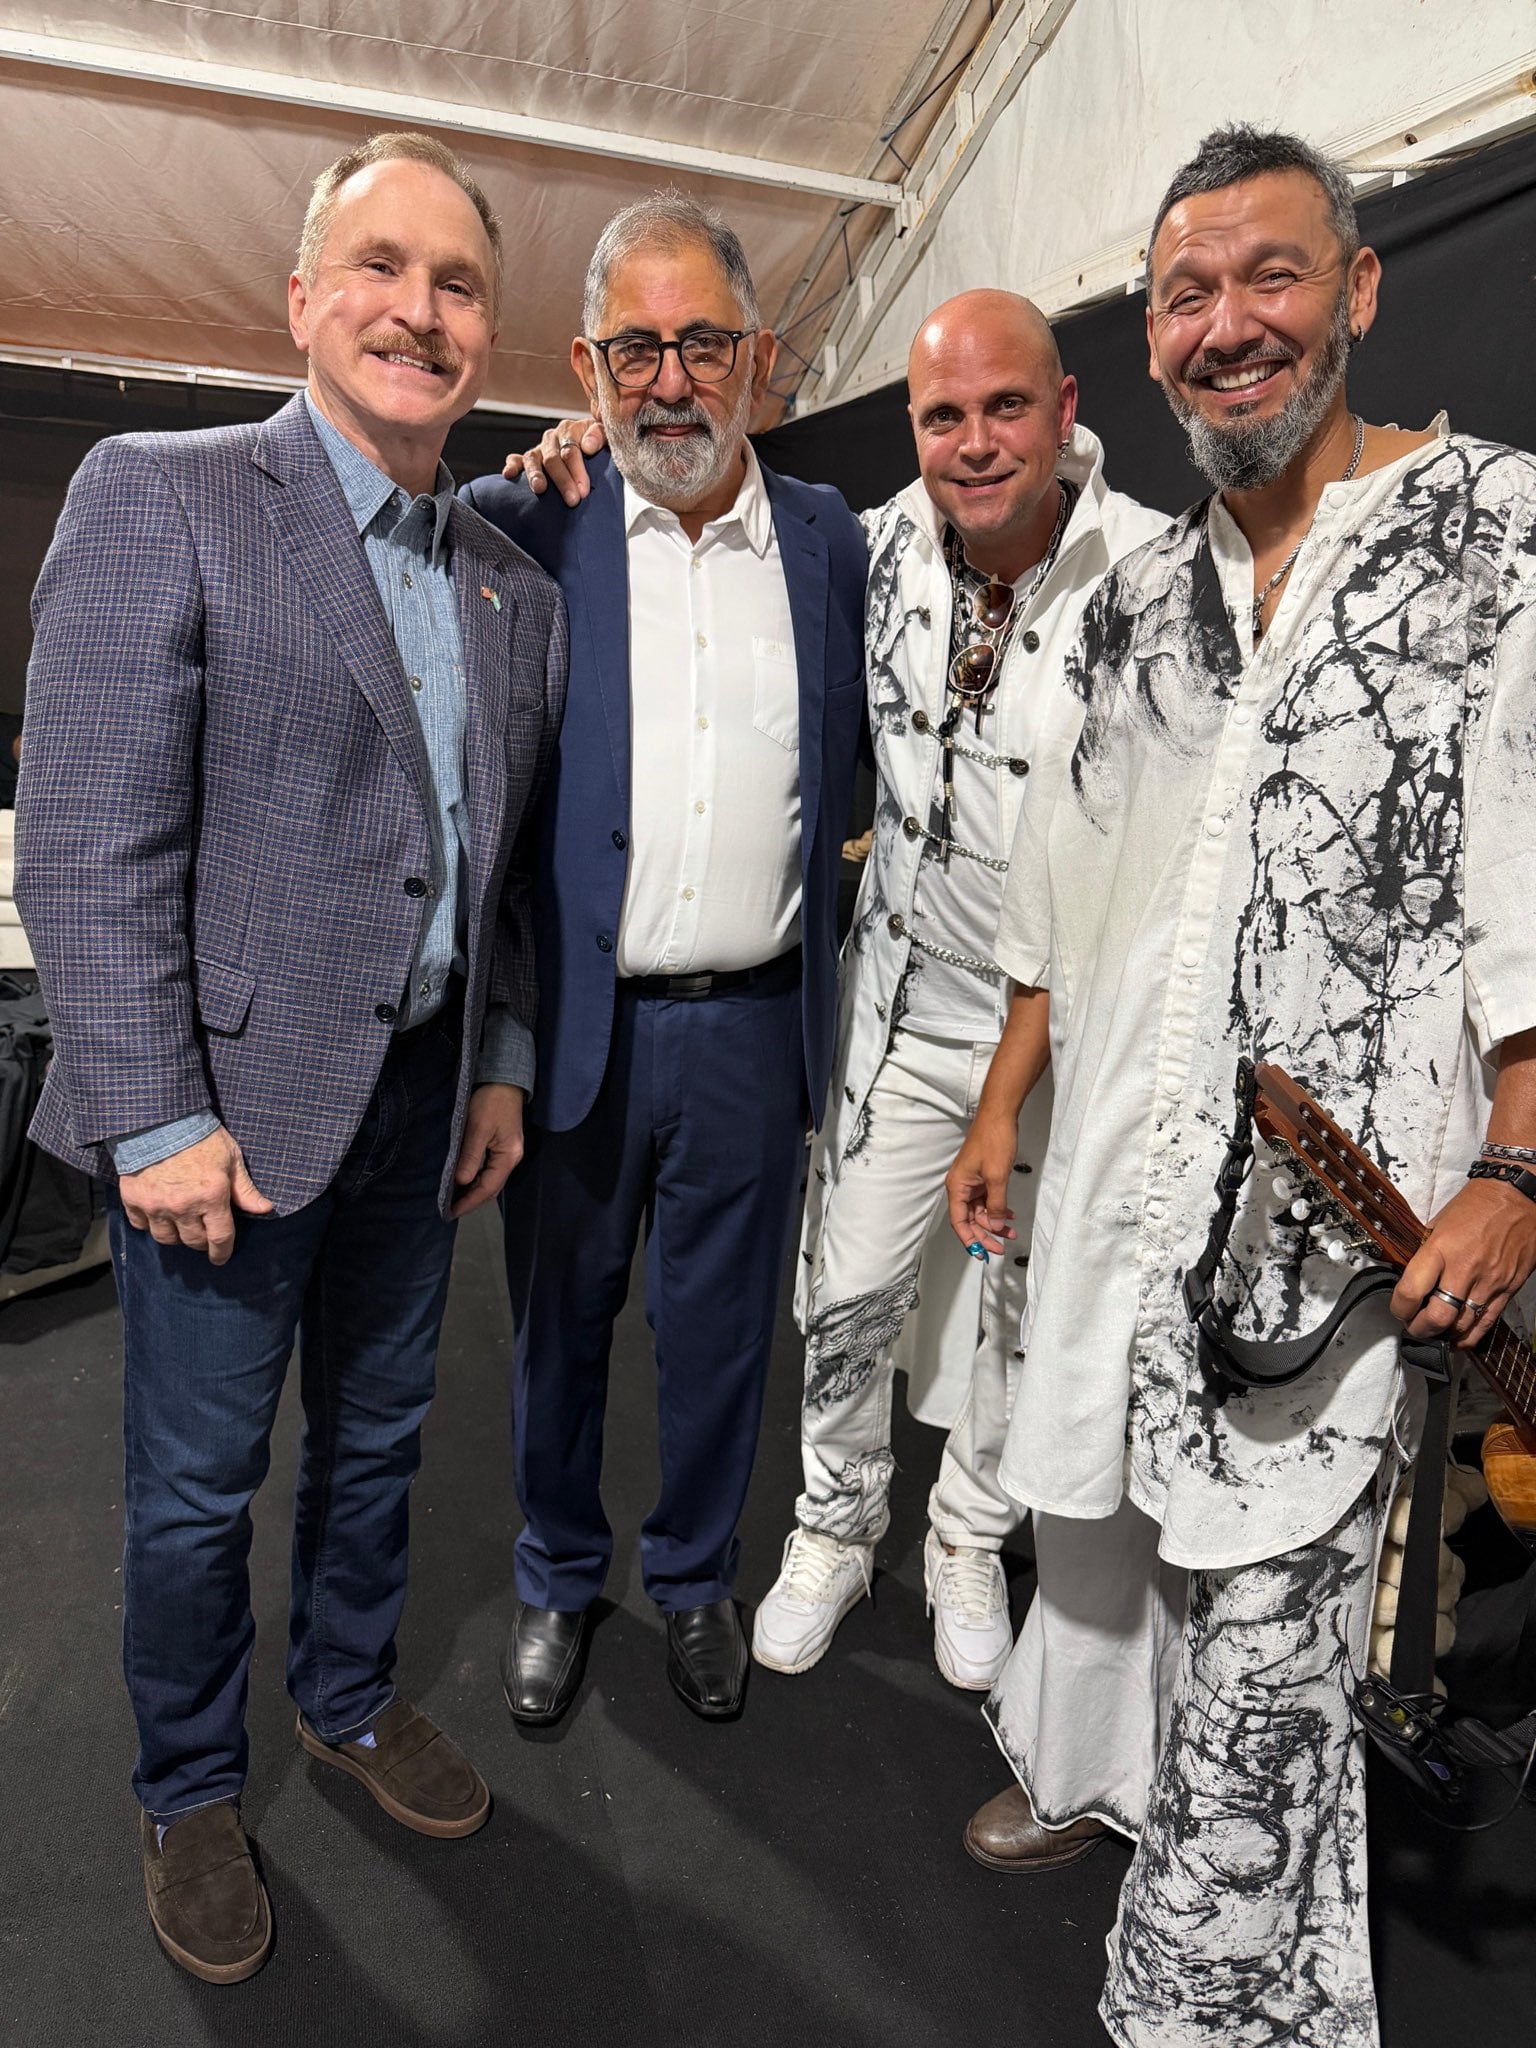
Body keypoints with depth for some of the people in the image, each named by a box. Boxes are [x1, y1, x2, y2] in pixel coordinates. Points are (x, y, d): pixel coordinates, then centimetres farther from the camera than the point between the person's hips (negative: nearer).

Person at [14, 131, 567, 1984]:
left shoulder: (516, 592, 9)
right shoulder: (158, 497, -8)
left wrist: (502, 1064, 9)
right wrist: (155, 1122, -17)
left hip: (423, 1097, 6)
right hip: (230, 1100, -5)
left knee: (374, 1435, 21)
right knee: (196, 1484, 11)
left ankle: (350, 1701, 46)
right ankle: (189, 1797, 36)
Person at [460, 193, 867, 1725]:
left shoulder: (831, 541, 6)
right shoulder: (528, 529, 0)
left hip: (753, 1024, 1)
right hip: (573, 1018, -1)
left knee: (720, 1328, 16)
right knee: (559, 1320, 16)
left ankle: (695, 1574, 41)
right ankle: (557, 1577, 42)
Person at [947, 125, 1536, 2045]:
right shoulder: (1139, 593, 13)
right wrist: (999, 1108, 14)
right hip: (1119, 1161, 5)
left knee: (1269, 1596, 2)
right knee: (1091, 1488, 19)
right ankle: (1086, 1756, 46)